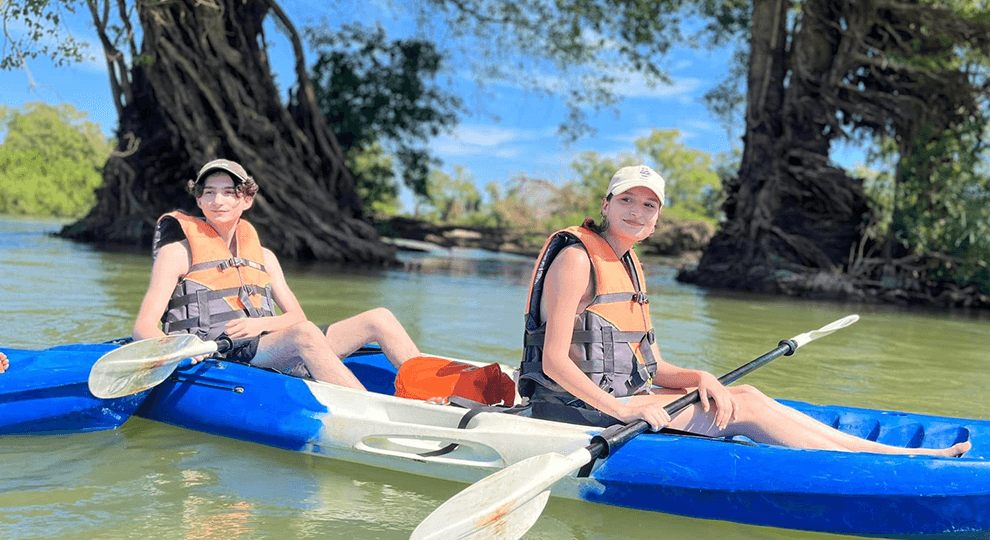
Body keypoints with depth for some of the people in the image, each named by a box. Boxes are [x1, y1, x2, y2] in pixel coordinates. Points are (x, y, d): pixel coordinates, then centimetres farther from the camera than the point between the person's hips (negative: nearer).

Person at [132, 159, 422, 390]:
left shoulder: (263, 256, 21)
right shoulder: (177, 253, 6)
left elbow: (297, 315, 16)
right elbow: (143, 328, -1)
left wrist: (262, 324, -7)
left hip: (265, 346, 6)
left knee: (379, 318, -9)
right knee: (304, 332, -36)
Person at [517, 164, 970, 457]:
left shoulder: (627, 267, 14)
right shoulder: (577, 258, -14)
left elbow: (652, 368, 12)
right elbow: (554, 361, -21)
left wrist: (697, 378, -8)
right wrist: (621, 410, -27)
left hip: (619, 396, 8)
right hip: (579, 407, -8)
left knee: (744, 394, -3)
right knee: (742, 411, -12)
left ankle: (889, 452, -2)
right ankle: (884, 462, -5)